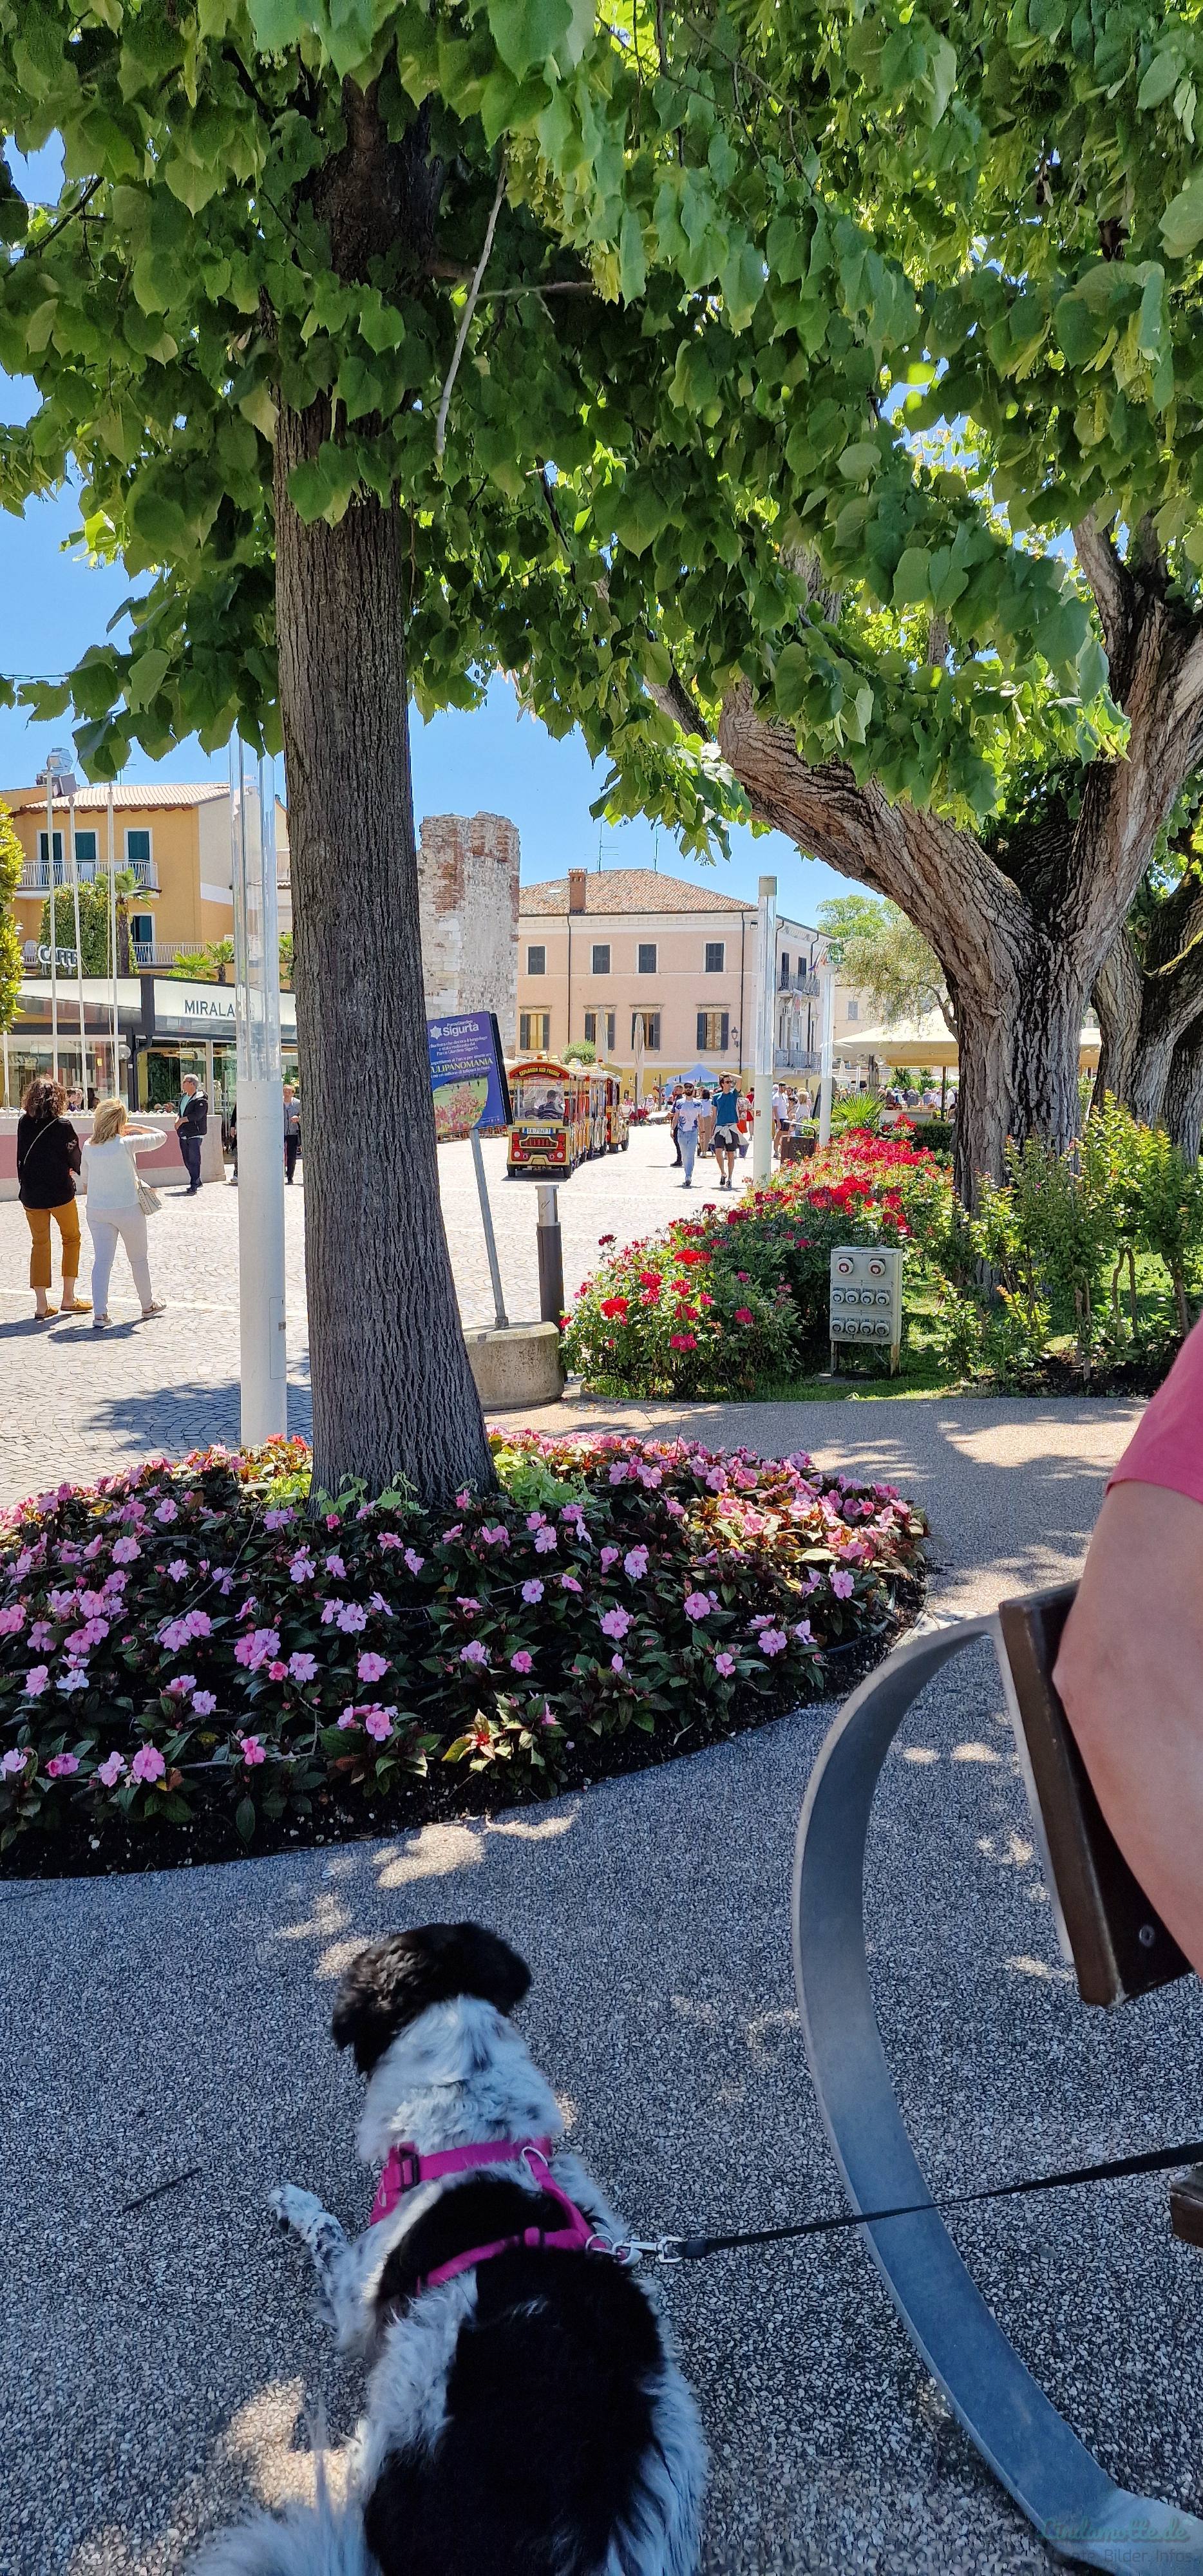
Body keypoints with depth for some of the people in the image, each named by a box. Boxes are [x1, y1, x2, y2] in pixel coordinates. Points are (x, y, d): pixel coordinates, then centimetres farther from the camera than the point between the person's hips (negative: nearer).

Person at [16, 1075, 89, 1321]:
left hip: (30, 1194, 3)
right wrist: (70, 1169, 16)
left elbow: (22, 1158, 8)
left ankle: (41, 1304, 8)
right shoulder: (62, 1126, -13)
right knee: (71, 1239, 15)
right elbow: (76, 1160, -6)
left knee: (39, 1243, 12)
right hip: (60, 1192, -3)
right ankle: (68, 1298, 13)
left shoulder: (23, 1123, -2)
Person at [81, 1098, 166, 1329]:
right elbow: (160, 1137, -5)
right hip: (128, 1210, -3)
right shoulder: (127, 1143, -14)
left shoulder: (89, 1147, -1)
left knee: (101, 1260, 0)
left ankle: (100, 1312, -13)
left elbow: (85, 1182, 8)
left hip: (97, 1212, 3)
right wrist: (136, 1128, 5)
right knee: (138, 1259, 15)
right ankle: (148, 1304, 32)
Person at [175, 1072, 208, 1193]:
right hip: (183, 1134, 8)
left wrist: (182, 1120, -14)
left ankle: (194, 1185, -6)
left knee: (194, 1160, -9)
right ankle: (197, 1181, 23)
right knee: (187, 1161, 11)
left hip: (195, 1134, -8)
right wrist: (178, 1119, 2)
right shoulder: (184, 1097, 16)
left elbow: (197, 1115, -20)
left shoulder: (201, 1100, -11)